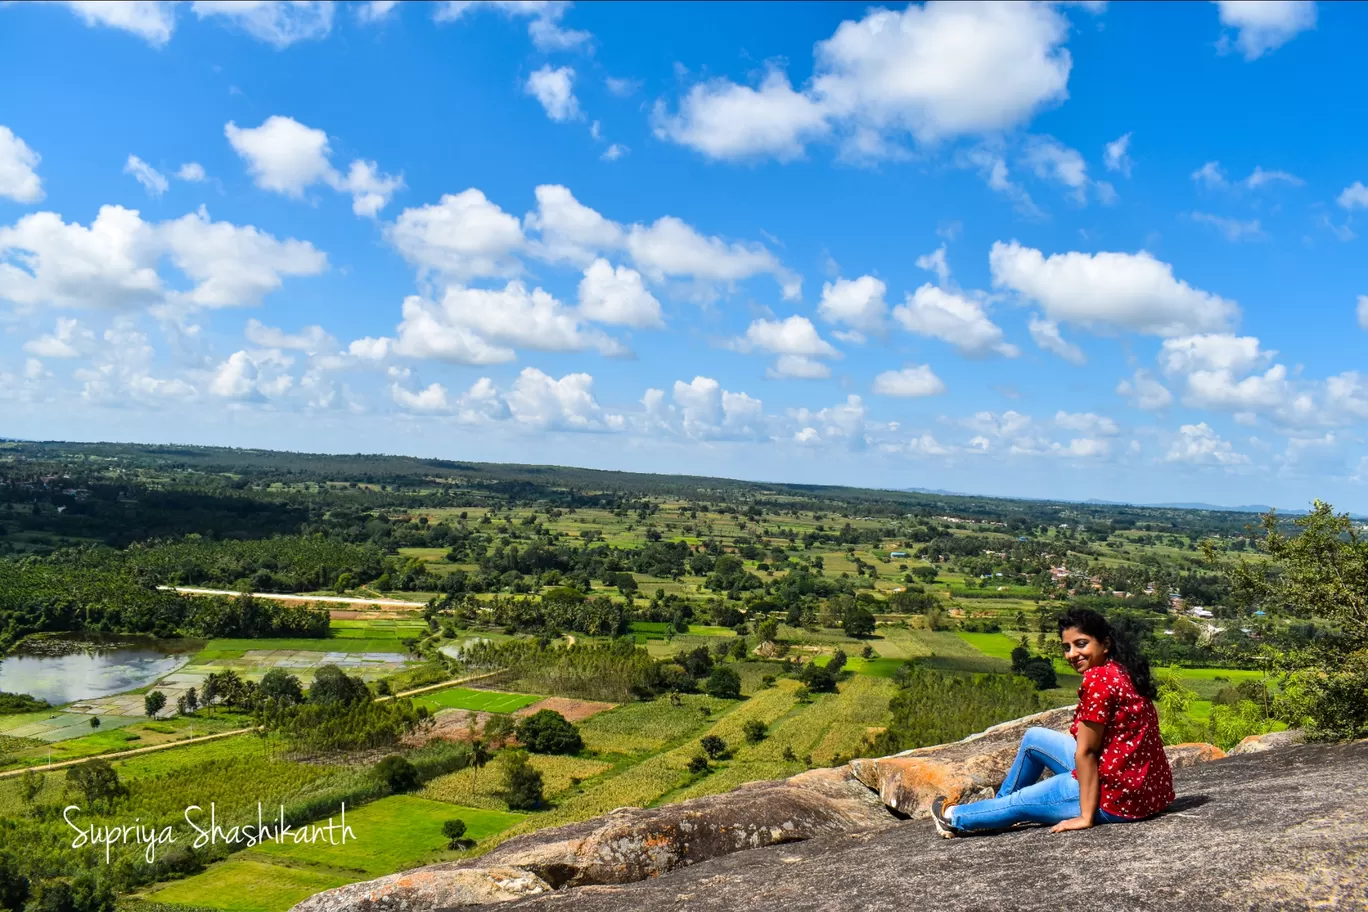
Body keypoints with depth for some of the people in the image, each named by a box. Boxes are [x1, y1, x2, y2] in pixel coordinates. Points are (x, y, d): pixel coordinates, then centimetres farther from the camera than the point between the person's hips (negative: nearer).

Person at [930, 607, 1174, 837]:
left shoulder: (1098, 679, -21)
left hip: (1119, 795, -9)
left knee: (1021, 801, 11)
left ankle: (957, 818, 36)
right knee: (1034, 738, 21)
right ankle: (1000, 803, 39)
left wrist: (1086, 816, -15)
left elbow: (1085, 751, -18)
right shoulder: (1122, 671, 7)